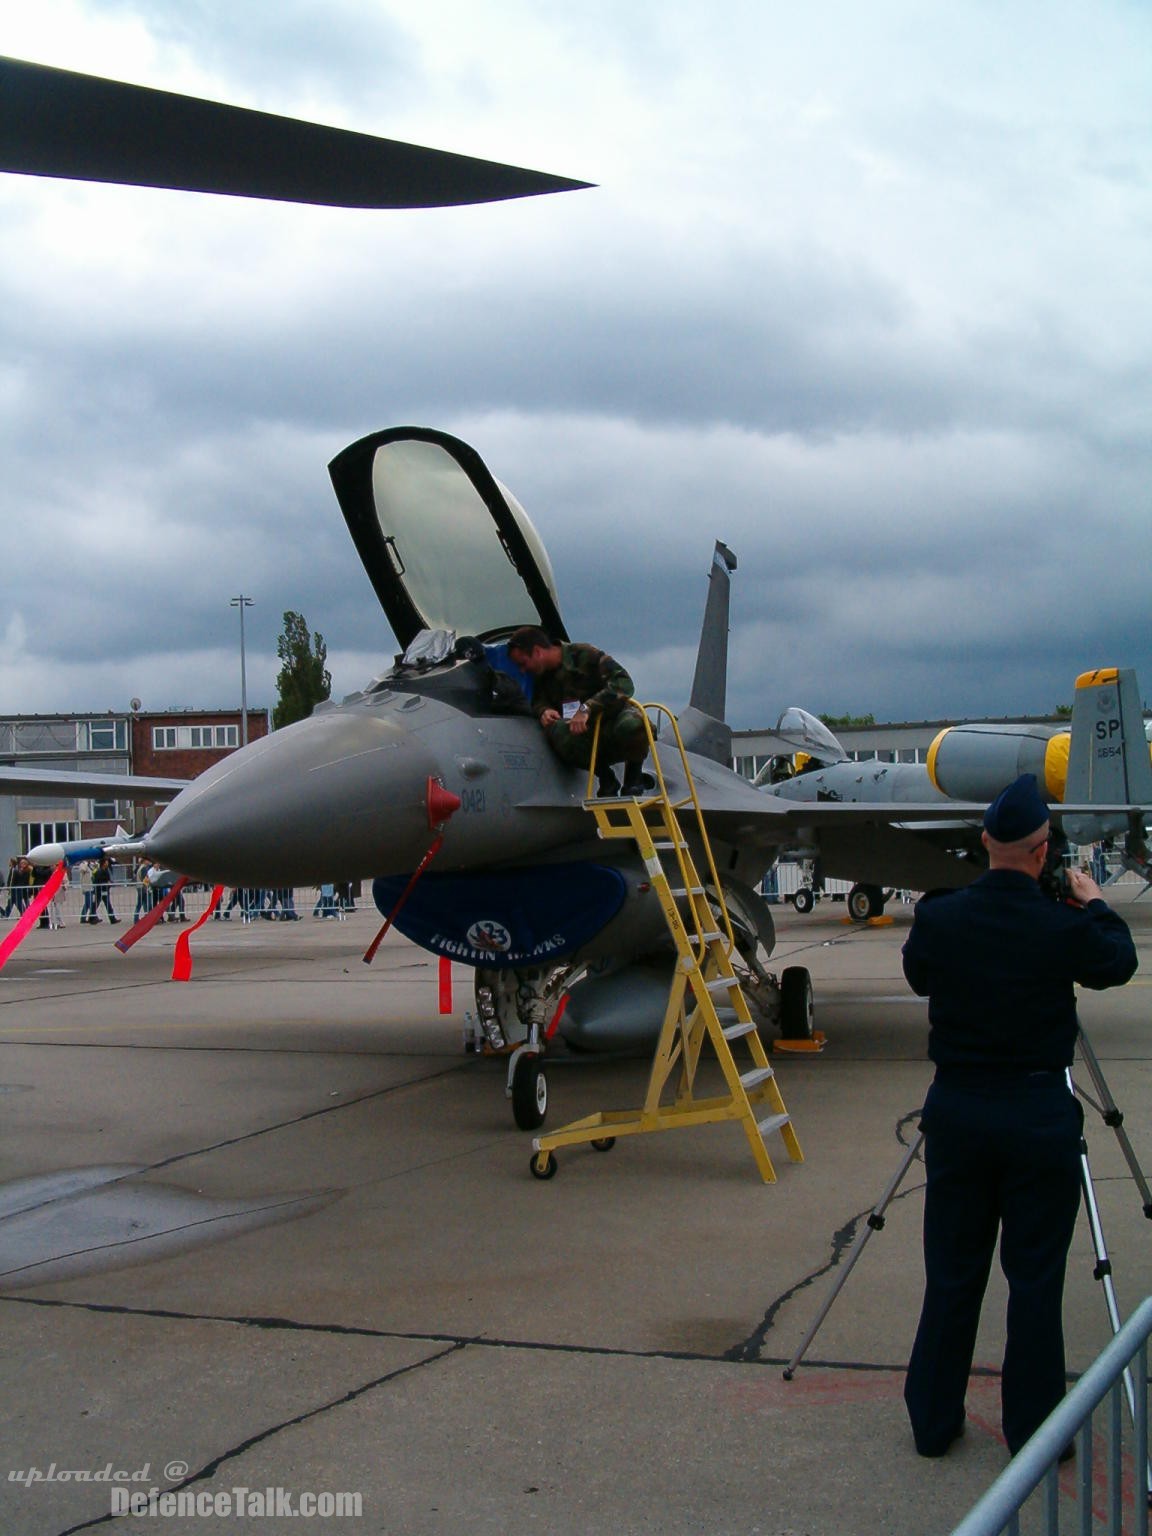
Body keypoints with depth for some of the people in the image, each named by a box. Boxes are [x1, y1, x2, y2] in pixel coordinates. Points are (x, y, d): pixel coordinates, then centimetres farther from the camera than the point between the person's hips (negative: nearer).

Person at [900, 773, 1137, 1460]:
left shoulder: (938, 917, -8)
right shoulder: (1066, 927, -14)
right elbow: (1118, 963, 7)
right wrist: (1094, 903, 24)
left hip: (957, 1108, 3)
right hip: (1040, 1113, -3)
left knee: (952, 1273, 12)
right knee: (1036, 1276, 8)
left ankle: (933, 1421, 23)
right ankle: (1034, 1430, 18)